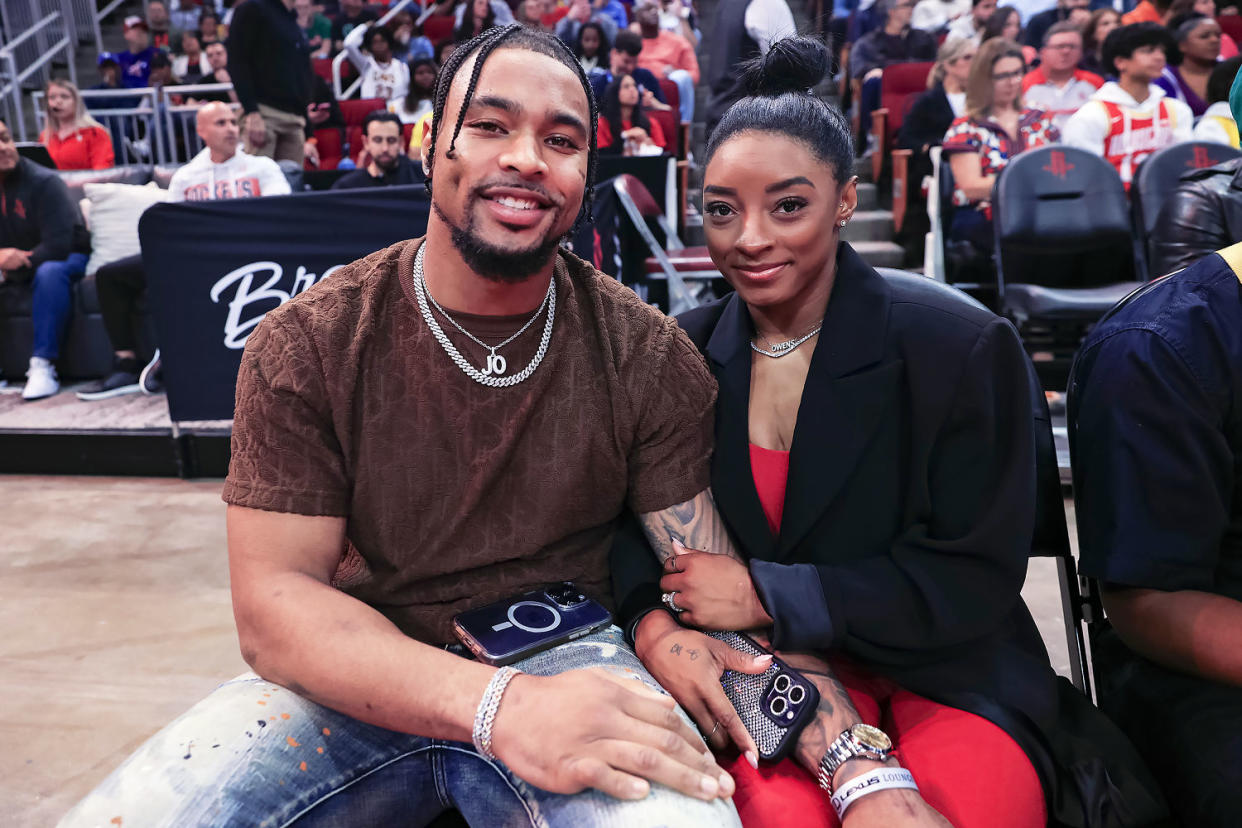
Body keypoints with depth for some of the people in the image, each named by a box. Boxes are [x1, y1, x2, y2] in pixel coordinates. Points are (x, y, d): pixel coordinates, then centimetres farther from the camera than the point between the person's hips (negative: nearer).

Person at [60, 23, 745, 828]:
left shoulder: (651, 356, -5)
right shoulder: (305, 346, -6)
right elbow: (274, 600, -12)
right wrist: (495, 702, -29)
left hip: (567, 661, -1)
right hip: (358, 682, 2)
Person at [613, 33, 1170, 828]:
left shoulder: (965, 350, -9)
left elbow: (976, 579, -11)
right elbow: (639, 516, 4)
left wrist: (765, 593, -18)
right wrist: (655, 623, -18)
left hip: (950, 679, -1)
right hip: (767, 678, 1)